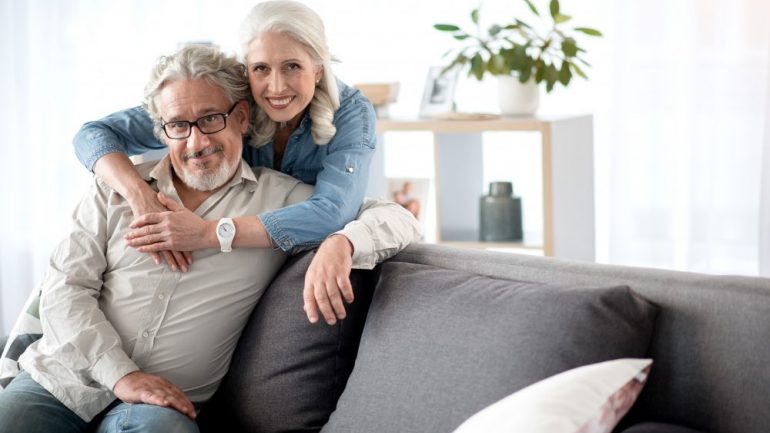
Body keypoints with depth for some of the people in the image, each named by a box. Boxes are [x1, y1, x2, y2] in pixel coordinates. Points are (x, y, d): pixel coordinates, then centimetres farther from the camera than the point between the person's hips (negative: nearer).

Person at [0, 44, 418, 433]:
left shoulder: (281, 199, 4)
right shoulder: (118, 187, 9)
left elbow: (395, 219, 1)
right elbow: (65, 288, 4)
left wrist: (340, 244, -23)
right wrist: (121, 374, -11)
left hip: (161, 400, -1)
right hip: (59, 377, 2)